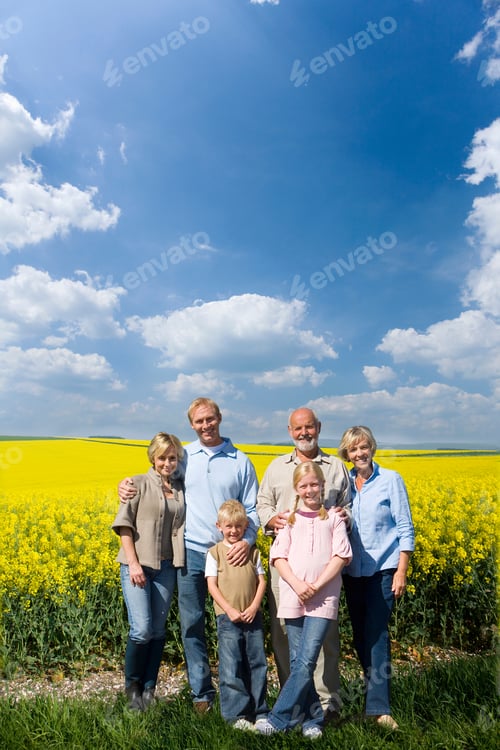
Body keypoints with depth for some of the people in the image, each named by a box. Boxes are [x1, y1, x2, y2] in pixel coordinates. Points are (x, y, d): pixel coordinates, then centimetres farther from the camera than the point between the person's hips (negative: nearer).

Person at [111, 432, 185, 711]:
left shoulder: (181, 488, 7)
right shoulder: (138, 483, -5)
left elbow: (181, 527, 11)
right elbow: (125, 525, -7)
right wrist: (134, 564, -13)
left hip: (166, 566, 4)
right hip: (137, 564, -4)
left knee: (158, 629, 10)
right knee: (142, 629, -6)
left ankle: (149, 689, 27)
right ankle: (132, 686, 19)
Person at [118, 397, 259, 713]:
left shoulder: (241, 461, 2)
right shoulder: (181, 457, 5)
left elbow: (252, 509, 2)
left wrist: (248, 540, -14)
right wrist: (127, 485, -5)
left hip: (230, 553, -1)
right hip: (191, 552, 1)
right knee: (192, 625, 9)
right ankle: (202, 693, 26)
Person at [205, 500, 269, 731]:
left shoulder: (253, 552, 7)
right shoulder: (215, 552, -2)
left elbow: (261, 581, 5)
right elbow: (212, 586, -5)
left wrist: (254, 607, -9)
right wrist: (230, 610, -14)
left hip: (252, 616, 3)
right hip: (228, 617, -3)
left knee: (258, 664, 10)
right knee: (231, 668, 0)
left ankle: (259, 712, 24)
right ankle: (236, 714, 13)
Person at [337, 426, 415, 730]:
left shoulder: (391, 479, -7)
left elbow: (405, 529, -5)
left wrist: (401, 572, -10)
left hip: (383, 568, -4)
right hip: (353, 571, 4)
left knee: (376, 633, -7)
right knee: (360, 635, 12)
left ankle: (379, 708, 3)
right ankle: (377, 689, 31)